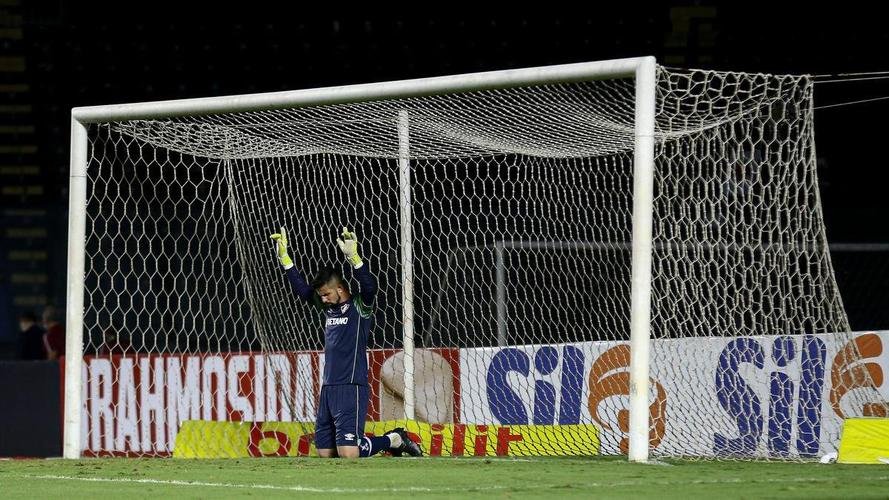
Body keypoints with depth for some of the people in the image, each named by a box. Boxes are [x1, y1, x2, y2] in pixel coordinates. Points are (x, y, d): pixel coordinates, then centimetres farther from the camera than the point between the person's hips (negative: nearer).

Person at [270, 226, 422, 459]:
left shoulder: (360, 306, -4)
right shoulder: (329, 307, 16)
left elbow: (369, 287, -24)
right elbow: (301, 287, 23)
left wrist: (353, 257, -35)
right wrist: (283, 256, 18)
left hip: (351, 389, -8)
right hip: (328, 388, 8)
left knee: (348, 453, -18)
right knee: (324, 452, 5)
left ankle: (395, 440, 8)